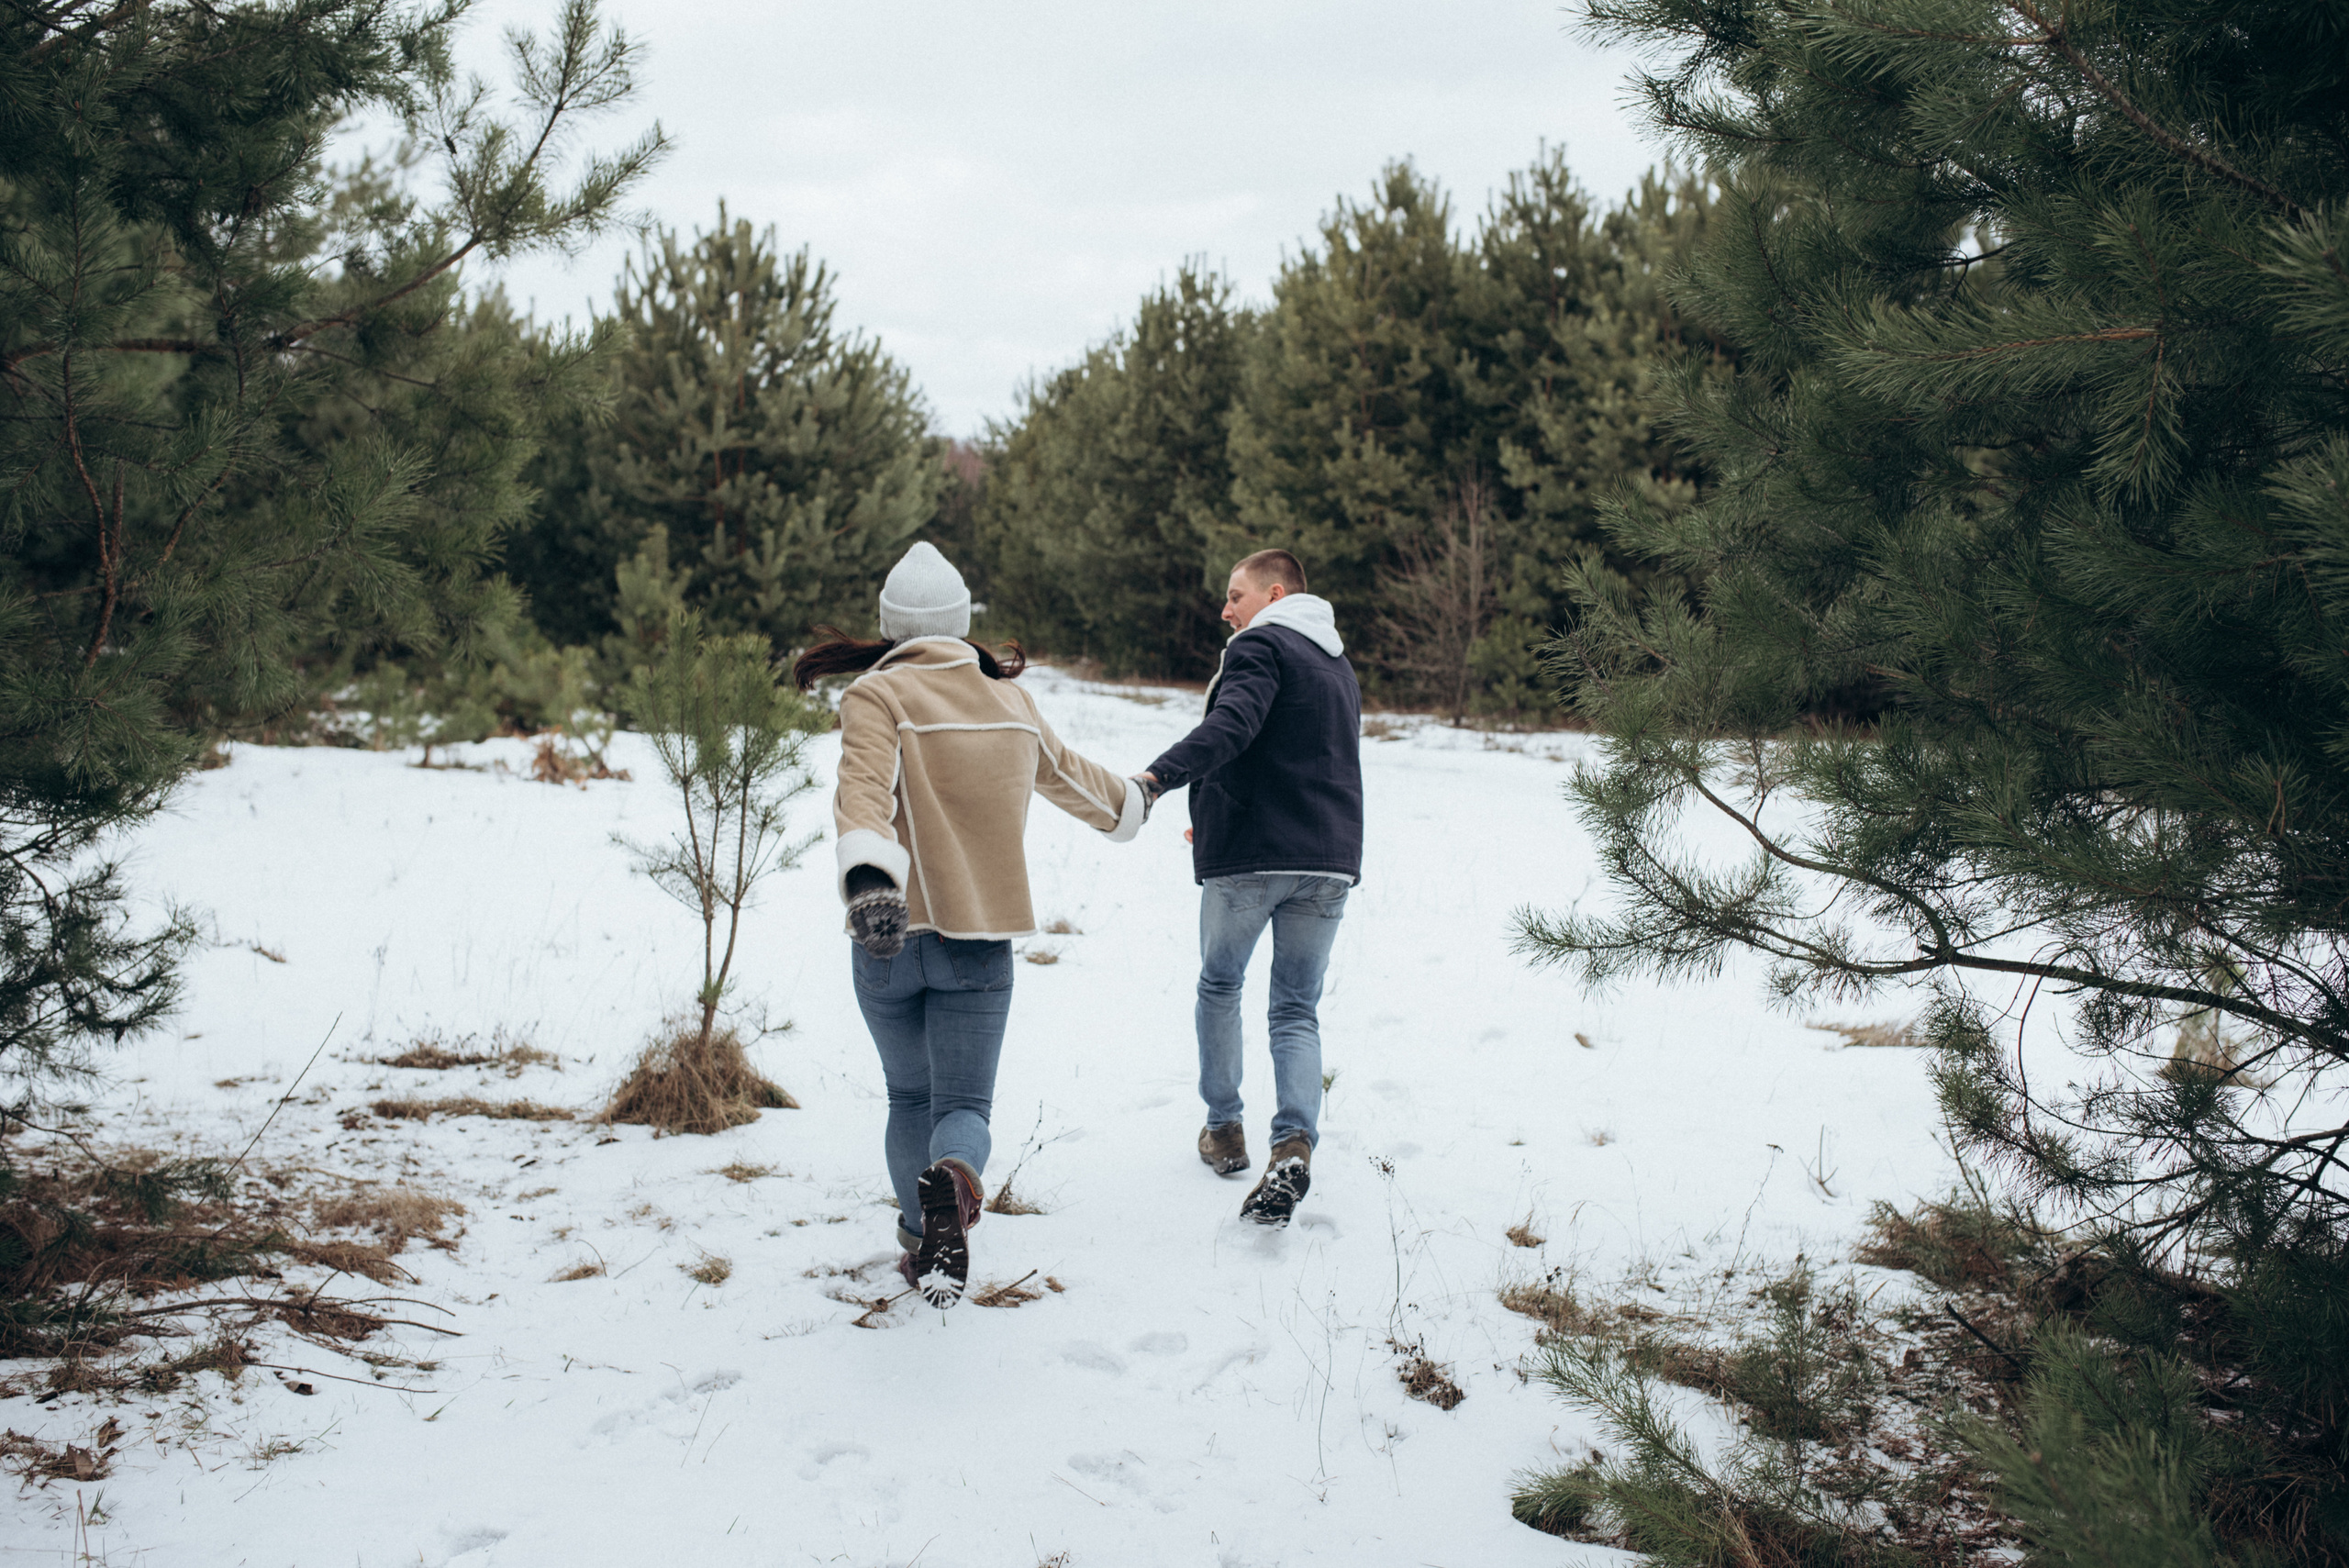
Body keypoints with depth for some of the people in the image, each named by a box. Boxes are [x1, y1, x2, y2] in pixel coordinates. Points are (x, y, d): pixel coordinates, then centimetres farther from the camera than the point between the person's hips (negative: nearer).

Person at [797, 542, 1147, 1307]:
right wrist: (1128, 801, 48)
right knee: (964, 1102, 2)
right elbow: (1068, 775, 27)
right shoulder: (1009, 700, 9)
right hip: (980, 942, 1)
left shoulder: (875, 696, -5)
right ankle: (952, 1180, -31)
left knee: (910, 1098, 19)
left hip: (889, 936, -1)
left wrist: (867, 877, -41)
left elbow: (866, 787, -25)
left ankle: (922, 1241, 22)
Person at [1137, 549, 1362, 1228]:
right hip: (1330, 860, 6)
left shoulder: (1260, 645, -5)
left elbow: (1232, 725, -25)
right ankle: (1294, 1142, -16)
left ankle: (1224, 1130, 21)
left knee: (1219, 986, 16)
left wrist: (1158, 777, -37)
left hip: (1248, 855, -6)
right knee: (1297, 1009, 6)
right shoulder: (1340, 667, 21)